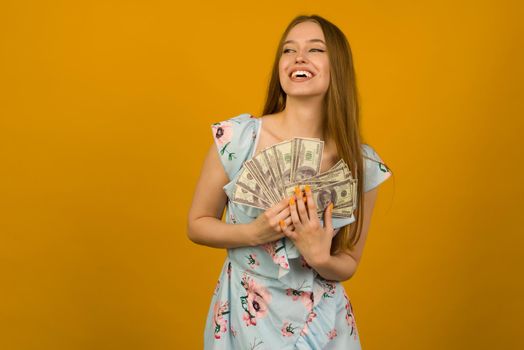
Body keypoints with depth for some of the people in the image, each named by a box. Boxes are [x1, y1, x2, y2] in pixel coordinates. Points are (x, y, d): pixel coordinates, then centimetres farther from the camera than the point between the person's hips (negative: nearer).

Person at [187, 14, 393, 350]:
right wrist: (254, 233, -19)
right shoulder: (236, 138, -13)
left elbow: (348, 264, 0)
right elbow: (197, 224, -3)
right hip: (243, 317, 0)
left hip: (321, 323, 1)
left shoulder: (362, 163, -10)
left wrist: (321, 258, -21)